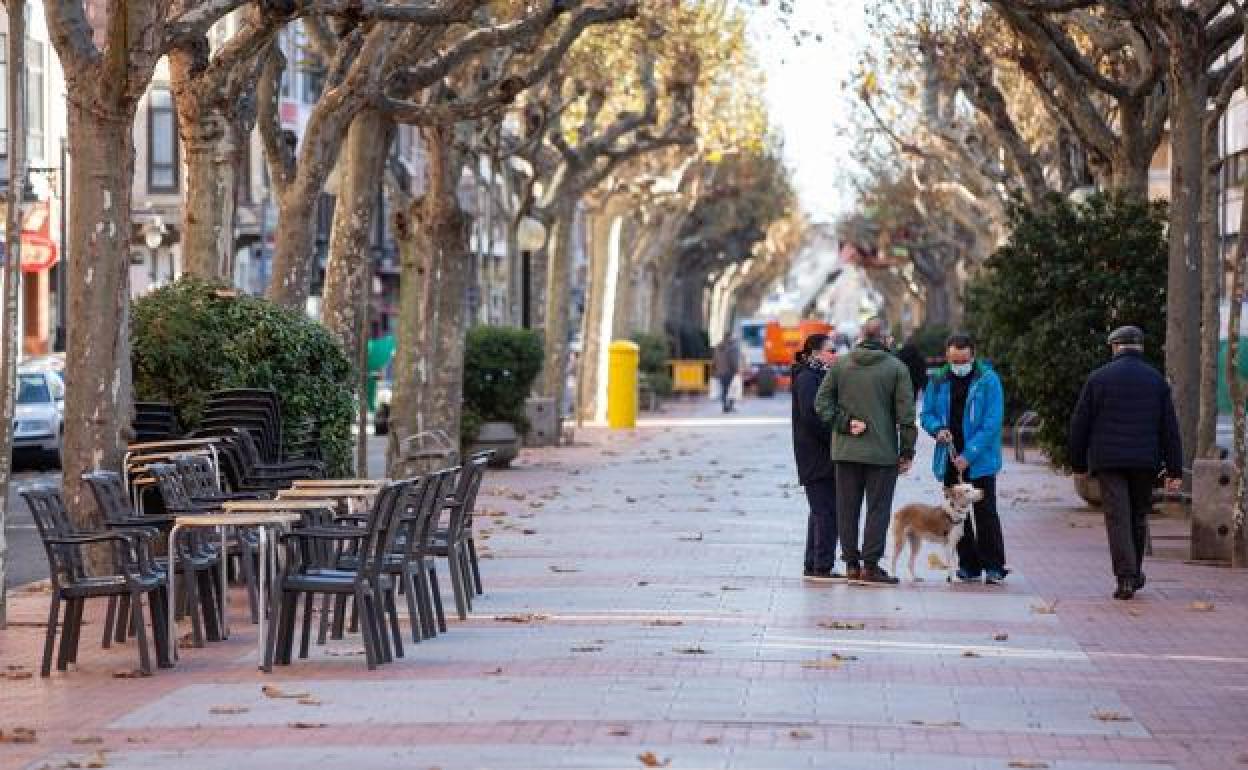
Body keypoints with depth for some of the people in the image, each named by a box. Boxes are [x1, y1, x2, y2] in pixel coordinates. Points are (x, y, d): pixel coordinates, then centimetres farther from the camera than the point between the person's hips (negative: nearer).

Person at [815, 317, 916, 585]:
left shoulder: (840, 364, 4)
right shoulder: (896, 368, -5)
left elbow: (822, 401, 0)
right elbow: (906, 414, -5)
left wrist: (844, 423, -2)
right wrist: (907, 451, 1)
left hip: (845, 450, 3)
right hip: (882, 452, -3)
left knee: (847, 508, 9)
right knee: (878, 508, 2)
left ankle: (852, 564, 12)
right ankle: (870, 566, -1)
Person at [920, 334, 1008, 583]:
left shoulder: (988, 381, -7)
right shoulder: (939, 381, 7)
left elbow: (992, 423, -12)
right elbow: (927, 414, 14)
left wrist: (969, 455, -17)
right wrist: (938, 429, -11)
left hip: (980, 460, -5)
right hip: (949, 458, 5)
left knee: (985, 512, -6)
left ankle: (994, 566, 0)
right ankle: (969, 565, 16)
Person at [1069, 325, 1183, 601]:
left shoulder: (1099, 378, 1)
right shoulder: (1156, 380, 5)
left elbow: (1079, 425, 2)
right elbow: (1170, 428, 3)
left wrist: (1079, 464, 12)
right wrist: (1174, 470, 4)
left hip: (1108, 461, -2)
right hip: (1145, 462, 2)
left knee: (1118, 518, -5)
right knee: (1138, 517, 17)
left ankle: (1125, 578, -16)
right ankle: (1135, 574, 27)